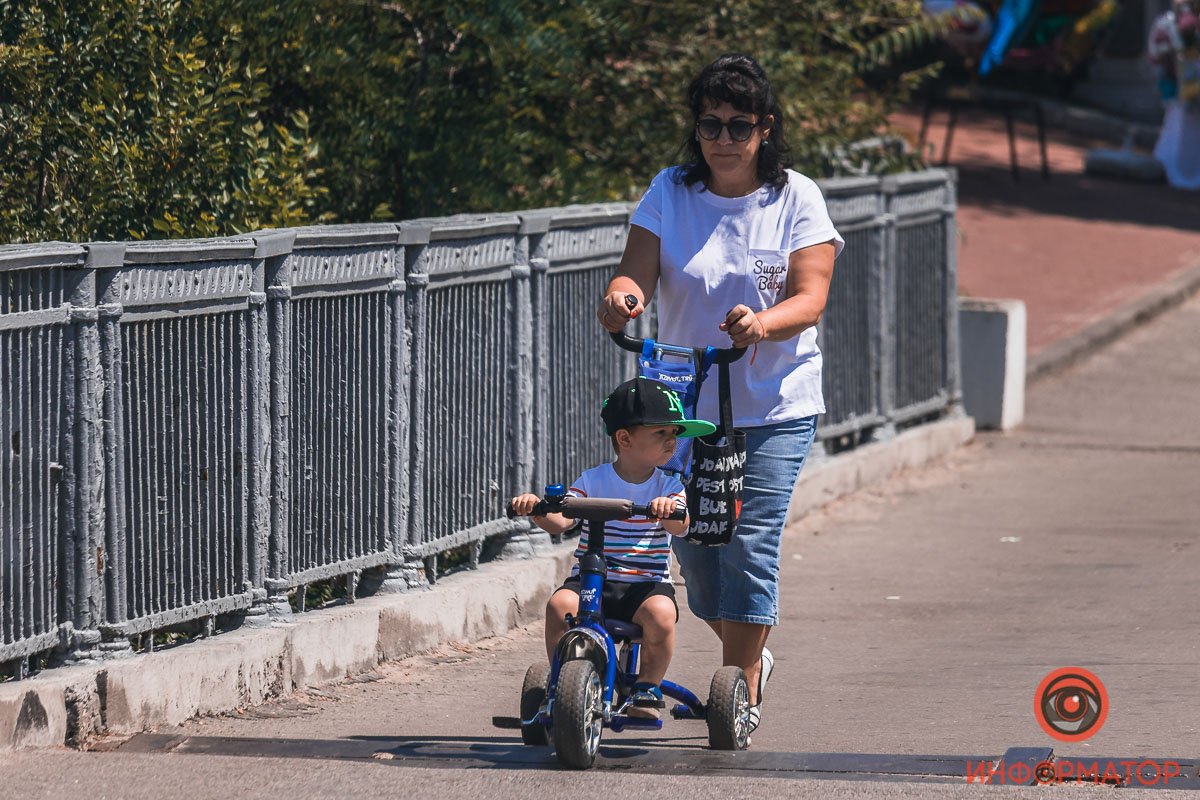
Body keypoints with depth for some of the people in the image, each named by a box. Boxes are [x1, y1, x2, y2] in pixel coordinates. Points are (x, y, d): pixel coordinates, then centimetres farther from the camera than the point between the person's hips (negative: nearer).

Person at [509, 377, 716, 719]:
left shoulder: (668, 486, 6)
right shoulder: (592, 481, 4)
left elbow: (679, 526, -13)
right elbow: (560, 521, -8)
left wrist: (670, 510, -37)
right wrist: (537, 509, -30)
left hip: (646, 584, 0)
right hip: (590, 579, 0)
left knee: (660, 612, -33)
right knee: (560, 605, -30)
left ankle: (648, 688, -11)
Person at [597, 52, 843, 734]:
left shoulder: (795, 199, -3)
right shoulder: (670, 194, 3)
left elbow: (810, 297, -12)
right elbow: (639, 270, -7)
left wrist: (762, 324, -34)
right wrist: (621, 297, -32)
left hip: (774, 408, -3)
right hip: (685, 403, 3)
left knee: (748, 545, -13)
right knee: (694, 549, 7)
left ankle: (741, 692, -1)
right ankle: (751, 656, 34)